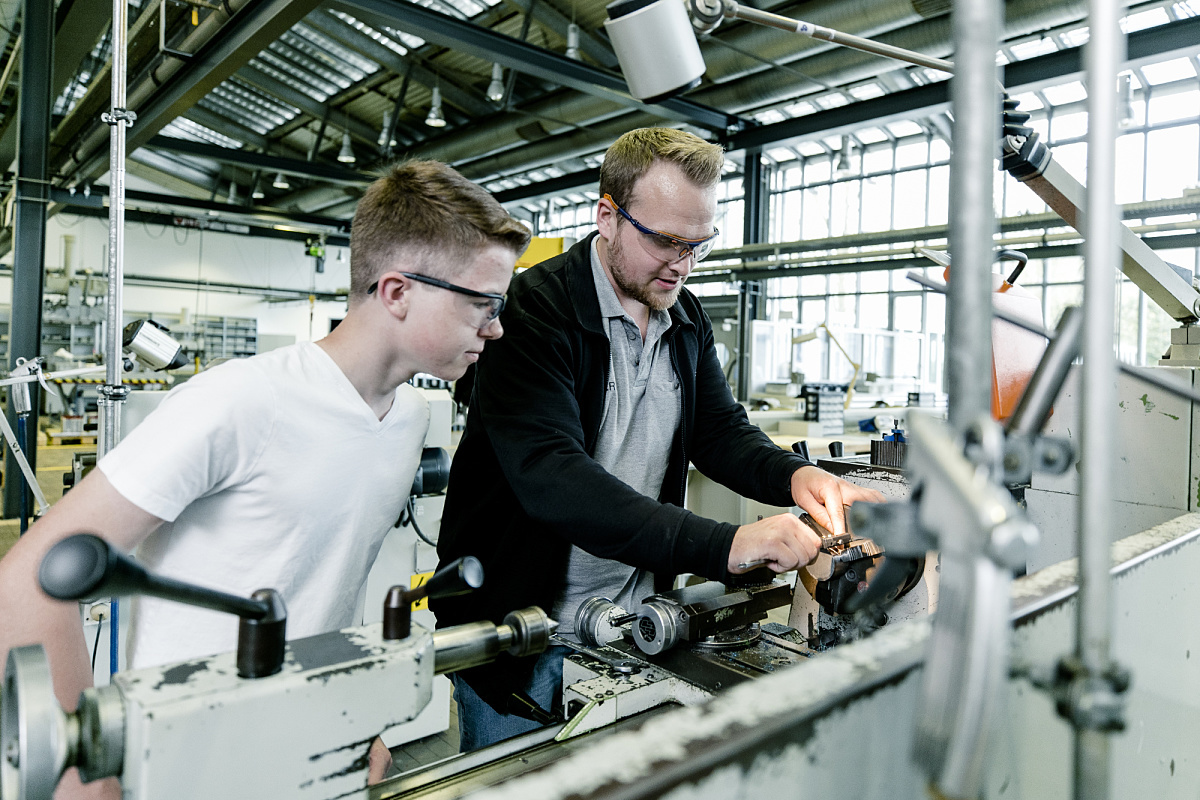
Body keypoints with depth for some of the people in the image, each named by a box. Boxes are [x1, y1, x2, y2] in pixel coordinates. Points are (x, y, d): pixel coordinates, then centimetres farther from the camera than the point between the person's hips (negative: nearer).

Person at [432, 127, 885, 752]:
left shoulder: (687, 318, 4)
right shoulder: (533, 308, -21)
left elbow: (721, 430, 7)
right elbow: (552, 476, -32)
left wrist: (796, 476, -16)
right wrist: (724, 545, -38)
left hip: (632, 623, 6)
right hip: (520, 628, -6)